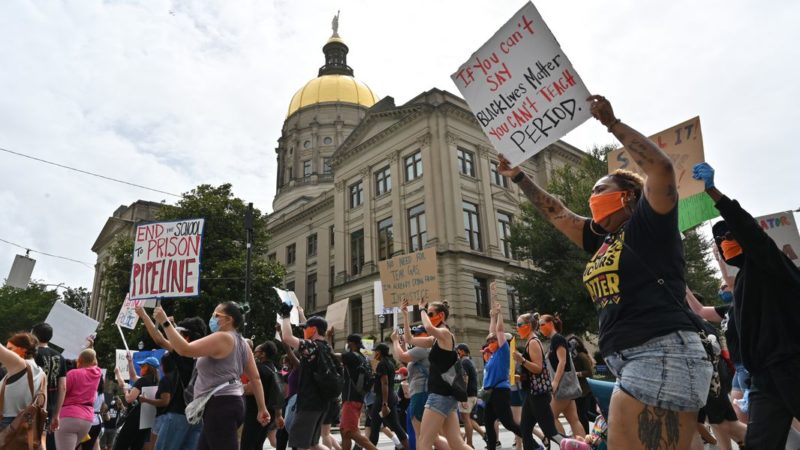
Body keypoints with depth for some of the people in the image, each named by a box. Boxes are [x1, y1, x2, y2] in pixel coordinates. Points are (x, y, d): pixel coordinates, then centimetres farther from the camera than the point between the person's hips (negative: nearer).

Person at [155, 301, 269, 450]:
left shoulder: (222, 338, -12)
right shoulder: (241, 343, 16)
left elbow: (185, 349, -19)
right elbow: (255, 378, 15)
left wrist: (165, 322, -13)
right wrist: (262, 408, 18)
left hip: (220, 405, -10)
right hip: (230, 403, 10)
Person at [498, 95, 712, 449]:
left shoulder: (648, 225, 0)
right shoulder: (602, 240, 21)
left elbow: (661, 167, -15)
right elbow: (555, 212, 27)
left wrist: (611, 122, -8)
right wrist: (518, 177, 28)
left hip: (662, 355, -9)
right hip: (632, 363, 9)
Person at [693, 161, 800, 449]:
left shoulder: (767, 261, -2)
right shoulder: (743, 279, 22)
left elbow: (747, 227, -22)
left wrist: (712, 191, -31)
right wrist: (746, 368, 22)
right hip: (765, 378, 8)